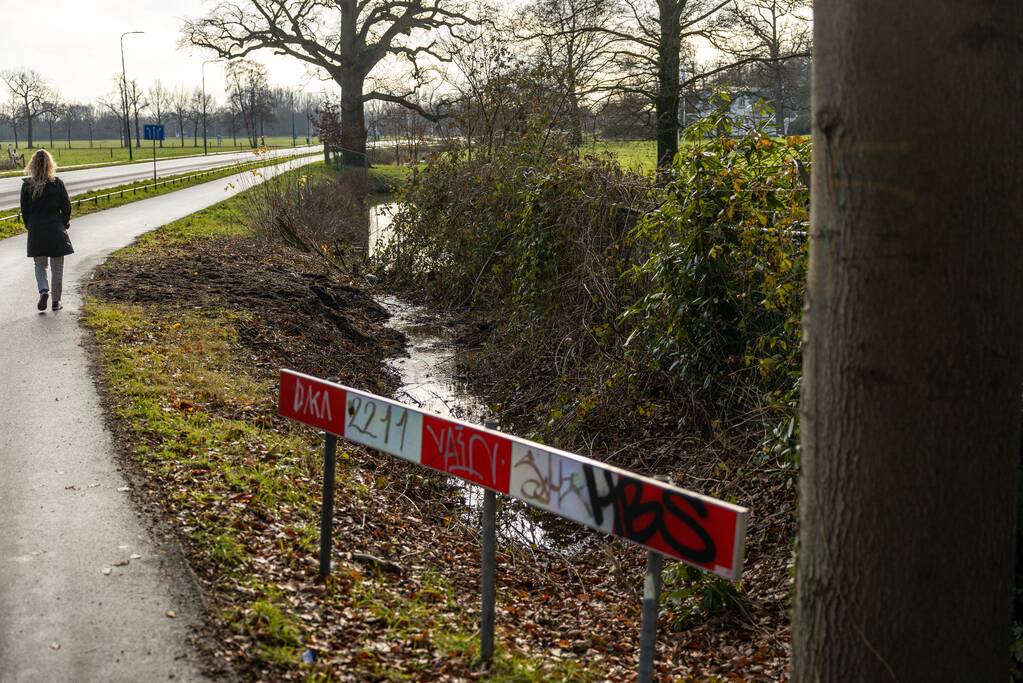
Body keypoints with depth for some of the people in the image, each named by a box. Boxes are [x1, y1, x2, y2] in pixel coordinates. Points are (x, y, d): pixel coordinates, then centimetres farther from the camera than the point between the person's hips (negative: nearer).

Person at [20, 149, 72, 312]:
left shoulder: (27, 185, -5)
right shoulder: (57, 183, -8)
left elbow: (24, 209, 0)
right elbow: (66, 206, -5)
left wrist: (29, 226, 14)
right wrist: (65, 224, 11)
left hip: (36, 231, 1)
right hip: (56, 229, -1)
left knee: (40, 264, 14)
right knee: (57, 266, 9)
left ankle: (44, 290, -11)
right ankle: (56, 300, 12)